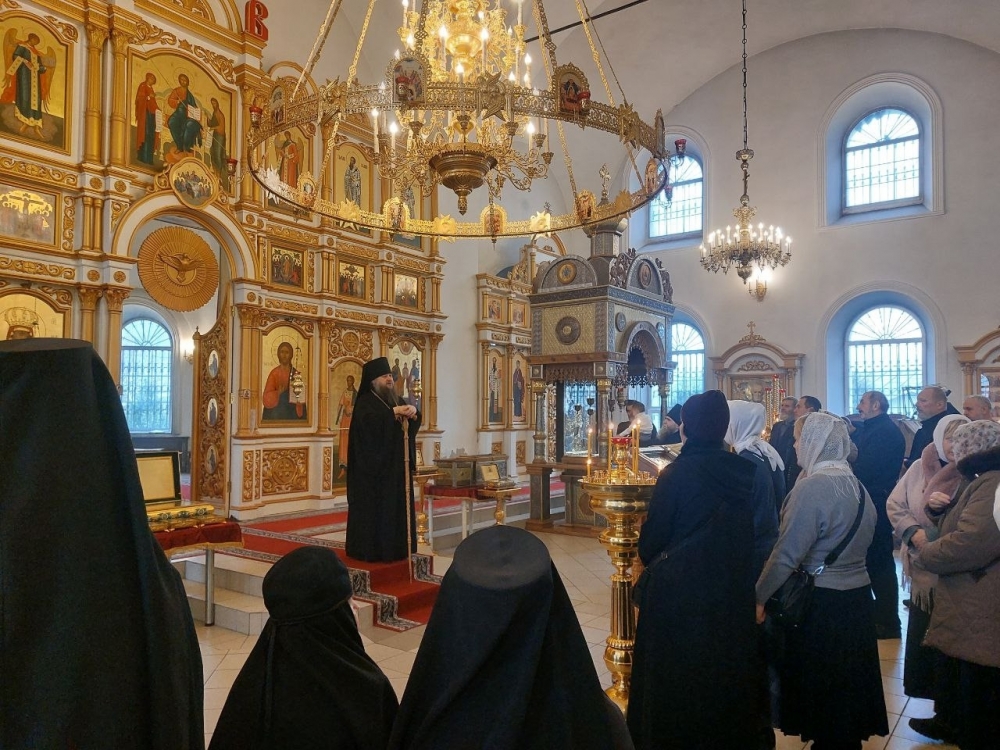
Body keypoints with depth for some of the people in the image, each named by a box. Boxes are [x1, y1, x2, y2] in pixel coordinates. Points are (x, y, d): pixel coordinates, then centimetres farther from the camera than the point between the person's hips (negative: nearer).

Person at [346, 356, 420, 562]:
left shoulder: (393, 399, 14)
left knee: (396, 505, 9)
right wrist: (394, 412, -32)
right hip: (374, 466, -7)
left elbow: (413, 425, 9)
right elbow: (369, 422, -29)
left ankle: (394, 547, 17)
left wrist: (413, 413, -13)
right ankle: (370, 549, 4)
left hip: (395, 464, 8)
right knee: (374, 507, -4)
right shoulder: (365, 402, -8)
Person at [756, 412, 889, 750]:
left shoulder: (812, 487, -21)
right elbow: (860, 541, 12)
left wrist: (759, 597, -12)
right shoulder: (857, 485, 4)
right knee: (847, 691, 21)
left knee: (821, 696, 10)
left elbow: (786, 555, -22)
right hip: (858, 599, 8)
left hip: (820, 606, -8)